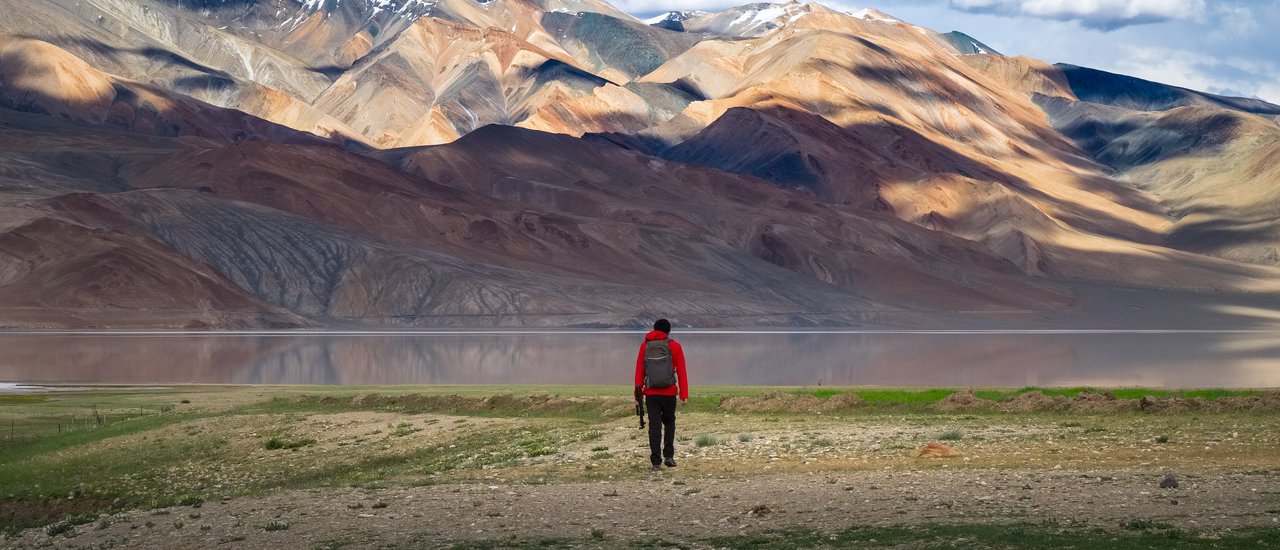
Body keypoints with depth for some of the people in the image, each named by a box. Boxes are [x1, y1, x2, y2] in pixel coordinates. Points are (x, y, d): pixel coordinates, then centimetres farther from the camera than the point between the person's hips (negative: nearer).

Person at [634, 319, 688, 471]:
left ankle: (656, 462, -1)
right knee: (669, 422, 18)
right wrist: (684, 394, 0)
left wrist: (638, 392, 8)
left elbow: (639, 370, 5)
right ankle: (669, 455, 7)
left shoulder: (645, 346, 8)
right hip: (669, 392, -1)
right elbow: (681, 372, 0)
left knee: (654, 426, 4)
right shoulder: (674, 346, 3)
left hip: (650, 393, 1)